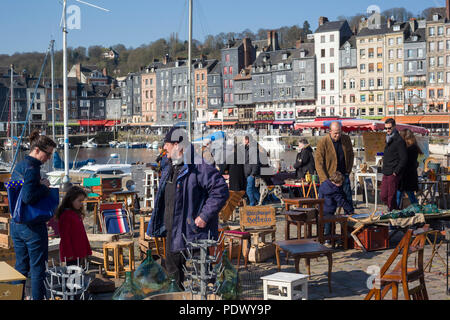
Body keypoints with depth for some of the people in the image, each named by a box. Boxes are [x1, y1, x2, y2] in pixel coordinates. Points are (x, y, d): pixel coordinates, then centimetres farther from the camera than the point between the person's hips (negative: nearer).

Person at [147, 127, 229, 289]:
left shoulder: (198, 167, -18)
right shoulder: (170, 169, 12)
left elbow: (220, 191, -22)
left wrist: (204, 216, -22)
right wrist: (155, 227, 21)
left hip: (193, 234, -9)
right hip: (172, 234, 9)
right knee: (172, 271, 19)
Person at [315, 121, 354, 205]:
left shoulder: (346, 139, 0)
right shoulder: (323, 142, -13)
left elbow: (351, 155, 16)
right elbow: (319, 163, -12)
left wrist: (348, 171, 8)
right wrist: (325, 180, -16)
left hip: (343, 175, 4)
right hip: (329, 177, -4)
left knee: (348, 199, 4)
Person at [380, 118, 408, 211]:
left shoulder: (399, 141, -12)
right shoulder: (388, 139, 16)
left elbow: (404, 159, -15)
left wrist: (395, 172, -17)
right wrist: (384, 169, 14)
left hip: (393, 174, -9)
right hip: (386, 173, 9)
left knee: (391, 196, -3)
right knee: (383, 196, 10)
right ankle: (394, 209, 25)